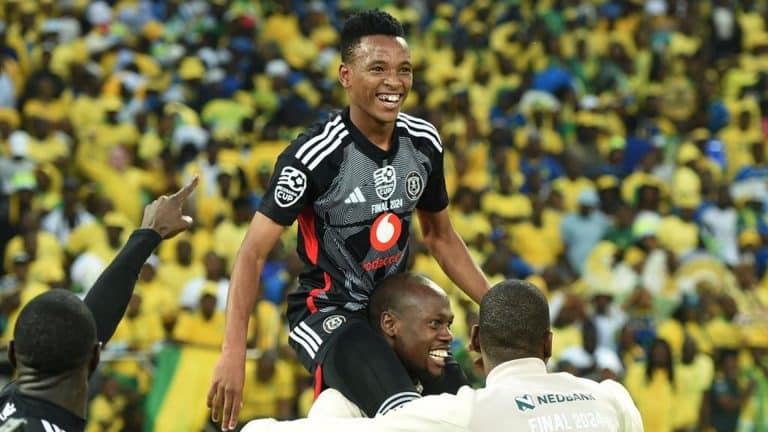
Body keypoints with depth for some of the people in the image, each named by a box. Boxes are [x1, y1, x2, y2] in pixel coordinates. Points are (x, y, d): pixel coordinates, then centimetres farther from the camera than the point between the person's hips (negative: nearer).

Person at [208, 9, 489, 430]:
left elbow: (440, 236, 16)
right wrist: (233, 352, -27)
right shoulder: (315, 155, -19)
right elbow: (254, 253, -18)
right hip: (326, 312, -8)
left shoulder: (425, 142, 0)